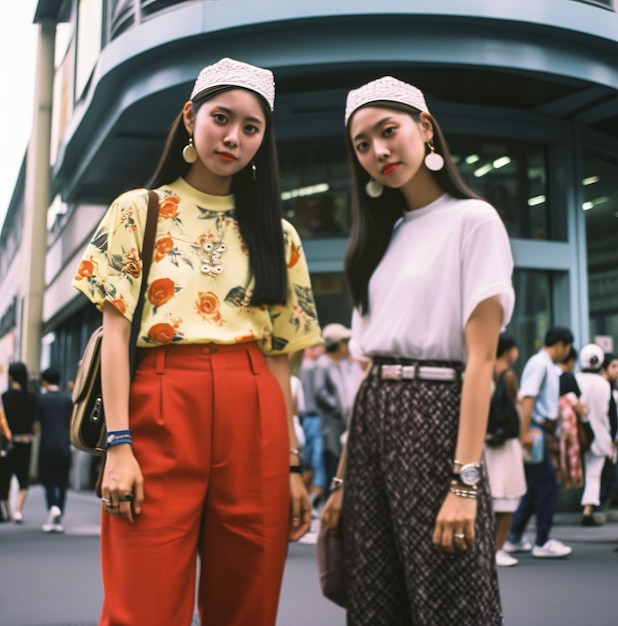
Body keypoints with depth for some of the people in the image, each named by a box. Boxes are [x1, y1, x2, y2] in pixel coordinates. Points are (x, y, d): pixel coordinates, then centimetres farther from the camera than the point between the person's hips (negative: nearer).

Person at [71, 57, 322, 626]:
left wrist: (292, 464, 7)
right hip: (162, 412, -2)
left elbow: (279, 354, 12)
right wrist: (118, 444, -9)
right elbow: (115, 331, 1)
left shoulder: (276, 234, 15)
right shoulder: (139, 212, 9)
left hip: (255, 425, 3)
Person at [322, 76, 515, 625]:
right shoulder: (384, 236, 16)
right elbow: (370, 361, 13)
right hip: (372, 423, 7)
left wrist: (464, 482, -18)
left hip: (436, 414, -6)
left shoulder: (472, 219, -3)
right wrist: (343, 478, 10)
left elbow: (481, 359, -11)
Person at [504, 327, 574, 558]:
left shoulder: (549, 367, 17)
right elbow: (527, 398, -20)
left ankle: (514, 538, 19)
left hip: (541, 432, 10)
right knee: (548, 485, -7)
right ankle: (542, 543, -1)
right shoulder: (539, 363, -12)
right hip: (534, 429, -10)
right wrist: (525, 433, -26)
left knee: (534, 486, 13)